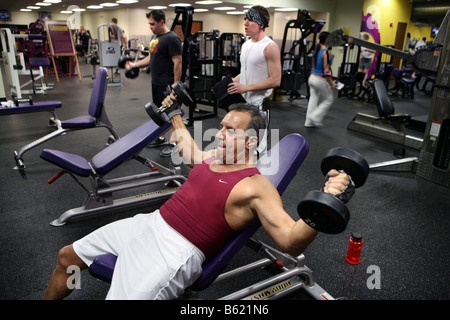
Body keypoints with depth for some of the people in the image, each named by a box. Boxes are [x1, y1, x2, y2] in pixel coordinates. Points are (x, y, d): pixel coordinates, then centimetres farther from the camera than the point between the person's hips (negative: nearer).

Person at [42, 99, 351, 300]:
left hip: (175, 253, -8)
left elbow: (292, 242, -23)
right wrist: (175, 115, 38)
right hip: (150, 223, 8)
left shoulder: (255, 186, -14)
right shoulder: (214, 155, 10)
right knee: (67, 256, 15)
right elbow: (189, 150, 34)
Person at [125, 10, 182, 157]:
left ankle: (173, 144, 5)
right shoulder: (156, 38, 15)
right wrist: (134, 65, 15)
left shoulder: (172, 39, -15)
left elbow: (177, 62, -19)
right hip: (156, 83, 9)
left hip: (167, 84, -9)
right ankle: (161, 138, 29)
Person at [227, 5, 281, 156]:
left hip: (259, 104, -8)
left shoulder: (270, 47, -14)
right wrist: (228, 83, 6)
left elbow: (275, 80, -19)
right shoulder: (245, 45, 12)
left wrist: (245, 87, -22)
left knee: (257, 149, -1)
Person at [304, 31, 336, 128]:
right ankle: (315, 117, 6)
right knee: (328, 100, 11)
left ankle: (309, 122, 16)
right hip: (321, 80, -8)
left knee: (313, 100, 13)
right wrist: (331, 84, -11)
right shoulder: (325, 52, -18)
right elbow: (326, 71, -20)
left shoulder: (316, 50, 7)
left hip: (312, 77, 8)